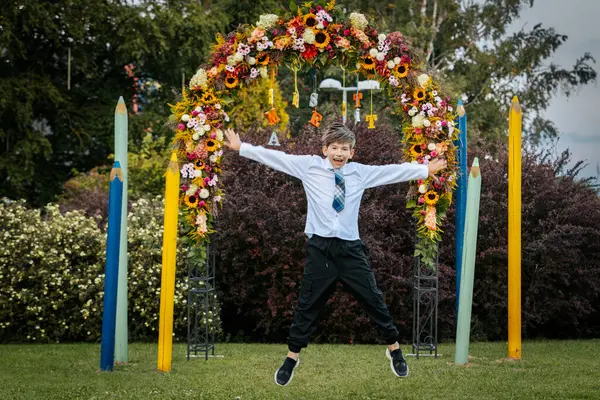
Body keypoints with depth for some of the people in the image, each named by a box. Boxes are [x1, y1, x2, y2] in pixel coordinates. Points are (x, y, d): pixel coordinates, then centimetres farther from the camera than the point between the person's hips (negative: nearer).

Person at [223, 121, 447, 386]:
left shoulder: (361, 173, 5)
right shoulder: (309, 166, 0)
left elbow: (393, 171, 11)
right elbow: (274, 157, 1)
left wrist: (426, 170, 15)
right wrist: (240, 148, 2)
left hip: (350, 248, 1)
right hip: (320, 248, -1)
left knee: (373, 300, 8)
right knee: (307, 305, 7)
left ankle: (394, 349, 26)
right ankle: (292, 357, 22)